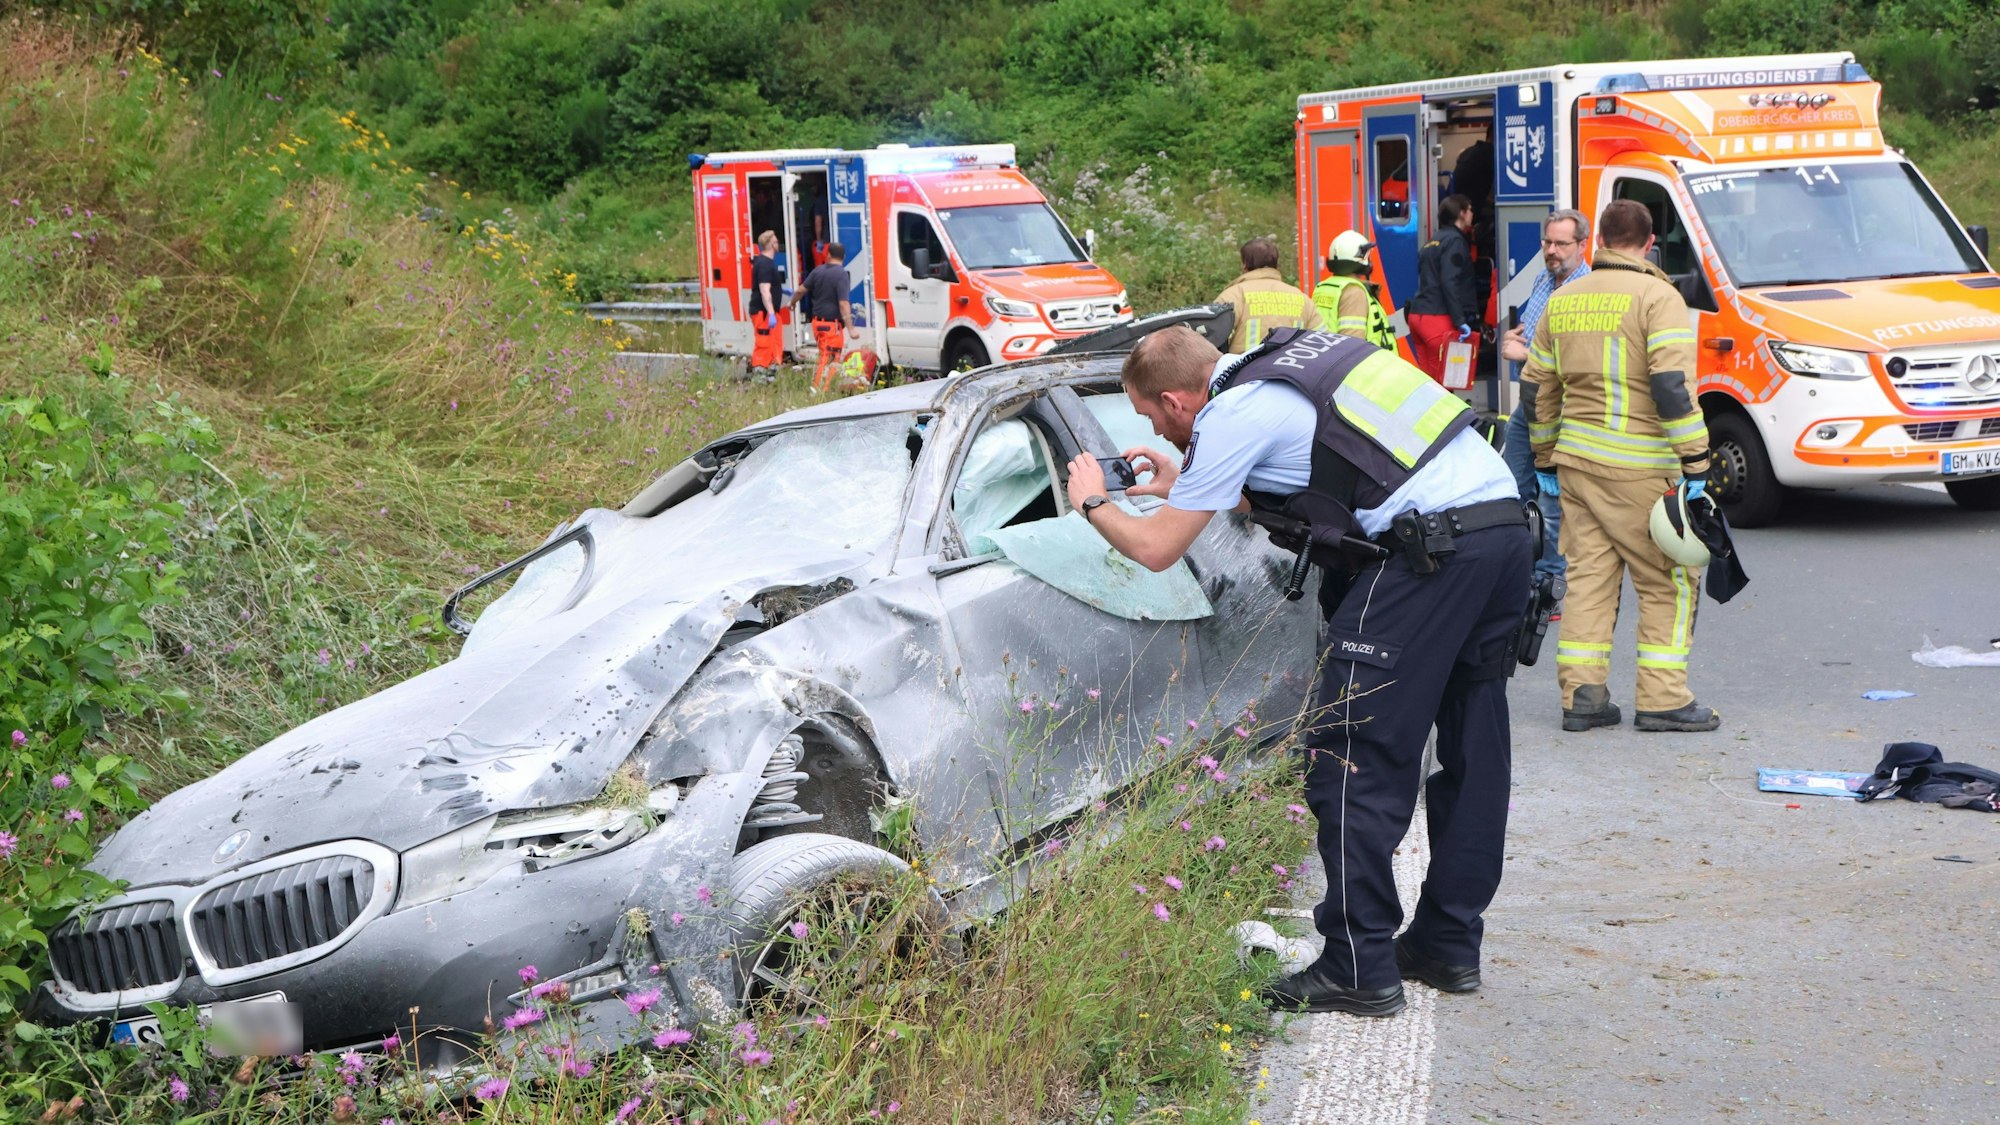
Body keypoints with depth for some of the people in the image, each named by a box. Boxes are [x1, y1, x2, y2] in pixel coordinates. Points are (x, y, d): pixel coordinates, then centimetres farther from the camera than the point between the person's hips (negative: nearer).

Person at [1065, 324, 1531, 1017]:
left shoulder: (1230, 416, -4)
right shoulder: (1289, 357, 22)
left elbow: (1157, 550, 3)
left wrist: (1092, 504, 21)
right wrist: (1184, 485, 41)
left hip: (1431, 550, -9)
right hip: (1506, 519, 9)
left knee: (1352, 759, -2)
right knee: (1471, 753, 15)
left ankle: (1360, 969, -1)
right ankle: (1449, 946, 24)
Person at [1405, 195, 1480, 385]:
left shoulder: (1431, 243, 21)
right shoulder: (1454, 241, -6)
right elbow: (1450, 283, -16)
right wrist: (1461, 321, -19)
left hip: (1417, 314, 9)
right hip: (1438, 318, -9)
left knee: (1428, 377, 10)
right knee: (1443, 380, -7)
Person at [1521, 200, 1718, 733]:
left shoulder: (1563, 300, 11)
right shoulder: (1657, 297, -8)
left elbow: (1537, 389, 16)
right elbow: (1672, 386, -18)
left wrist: (1546, 460, 24)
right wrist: (1696, 463, -14)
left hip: (1576, 461, 6)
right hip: (1639, 468, -6)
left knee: (1588, 575, 10)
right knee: (1670, 580, 2)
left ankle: (1582, 695, 8)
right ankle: (1663, 700, 1)